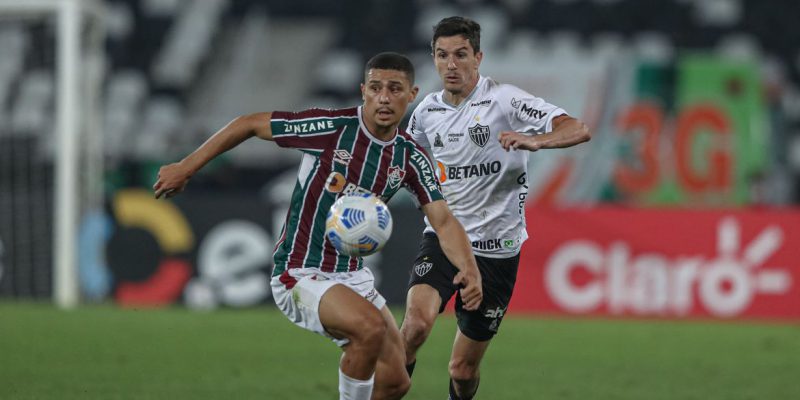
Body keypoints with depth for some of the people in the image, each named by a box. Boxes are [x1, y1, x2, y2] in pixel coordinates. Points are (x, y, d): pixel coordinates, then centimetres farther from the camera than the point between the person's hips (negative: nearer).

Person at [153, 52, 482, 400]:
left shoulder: (410, 158, 0)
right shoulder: (332, 127, -16)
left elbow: (443, 221, -4)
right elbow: (249, 125, -8)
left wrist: (469, 269, -24)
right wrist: (185, 168, -5)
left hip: (352, 276, 7)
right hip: (300, 275, -7)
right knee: (371, 325, -33)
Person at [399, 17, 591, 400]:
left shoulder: (504, 99, -10)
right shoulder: (427, 110, 6)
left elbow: (578, 130, -20)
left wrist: (533, 141, -39)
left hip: (495, 248, -2)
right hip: (442, 238, 2)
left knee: (464, 369, 5)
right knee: (416, 323, -28)